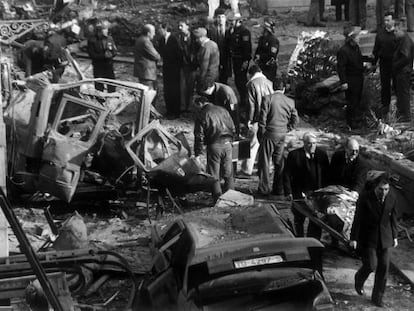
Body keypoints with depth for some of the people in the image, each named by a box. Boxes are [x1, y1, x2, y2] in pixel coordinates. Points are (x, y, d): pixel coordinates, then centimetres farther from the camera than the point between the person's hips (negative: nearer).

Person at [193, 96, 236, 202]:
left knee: (214, 176, 5)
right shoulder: (222, 110, 11)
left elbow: (199, 136, -6)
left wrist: (197, 154, -2)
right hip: (227, 143, 4)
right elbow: (233, 129, 13)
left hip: (214, 146, -4)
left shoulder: (201, 115, -3)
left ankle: (218, 200, 3)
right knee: (228, 174, 13)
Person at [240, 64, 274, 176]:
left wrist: (249, 119, -4)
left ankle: (247, 169, 7)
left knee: (253, 144, 2)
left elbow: (252, 104, -10)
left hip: (257, 118, -4)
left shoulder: (252, 84, -7)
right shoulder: (269, 82, 6)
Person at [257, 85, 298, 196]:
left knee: (264, 161, 4)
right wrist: (286, 130, 13)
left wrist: (261, 133, -2)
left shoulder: (267, 99, -10)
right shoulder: (290, 101, 3)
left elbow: (262, 118, -10)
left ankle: (264, 189, 5)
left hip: (269, 134, -4)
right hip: (282, 135, 4)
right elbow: (295, 119, 5)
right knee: (279, 162, 14)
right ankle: (279, 189, 16)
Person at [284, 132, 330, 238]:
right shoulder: (294, 155, -8)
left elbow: (327, 174, 9)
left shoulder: (322, 154, 1)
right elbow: (287, 174, -5)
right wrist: (288, 192, -11)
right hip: (299, 193, -2)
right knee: (298, 220, 12)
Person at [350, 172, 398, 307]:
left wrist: (394, 236, 11)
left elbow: (393, 218, 7)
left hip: (385, 238, 3)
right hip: (368, 237, -3)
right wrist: (354, 238, -10)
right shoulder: (365, 198, -16)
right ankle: (359, 279, 28)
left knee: (384, 268, 3)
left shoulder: (392, 198, -6)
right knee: (371, 265, -8)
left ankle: (377, 297, 18)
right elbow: (357, 219, -11)